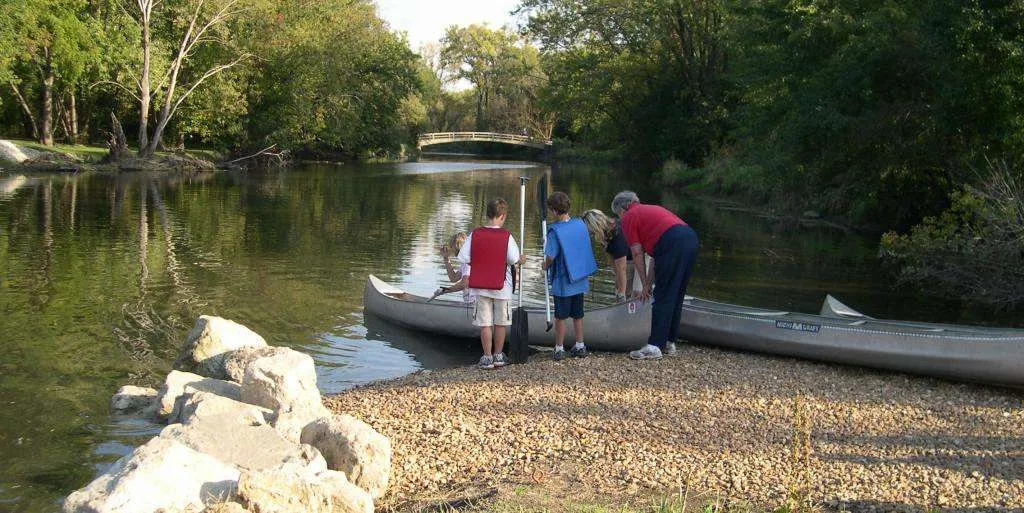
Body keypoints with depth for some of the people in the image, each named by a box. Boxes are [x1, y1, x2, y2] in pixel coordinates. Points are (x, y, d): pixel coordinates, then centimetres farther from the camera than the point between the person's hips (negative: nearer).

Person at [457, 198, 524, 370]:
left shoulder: (475, 234, -5)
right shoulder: (506, 236, -11)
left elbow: (464, 258, -5)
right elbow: (514, 259, -12)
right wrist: (521, 259, 9)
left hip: (480, 287, 1)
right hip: (501, 287, -1)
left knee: (485, 323, 6)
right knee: (500, 322, 13)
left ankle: (487, 358, 8)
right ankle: (498, 356, 22)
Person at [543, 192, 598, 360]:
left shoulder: (555, 231, -18)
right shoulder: (580, 224, 0)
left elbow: (550, 257, -18)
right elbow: (586, 250, 9)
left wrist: (546, 266, 3)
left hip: (563, 282, -6)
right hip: (580, 280, 6)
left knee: (560, 316, 6)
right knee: (578, 314, 16)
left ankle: (559, 348, 13)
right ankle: (580, 346, 23)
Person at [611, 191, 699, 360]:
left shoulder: (629, 217, 10)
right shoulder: (651, 209, 33)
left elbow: (637, 254, 7)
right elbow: (656, 251, 32)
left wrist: (645, 285, 14)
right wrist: (650, 282, 32)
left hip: (673, 244, -8)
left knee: (663, 298, -4)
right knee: (676, 297, 16)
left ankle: (654, 346, -4)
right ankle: (669, 342, 23)